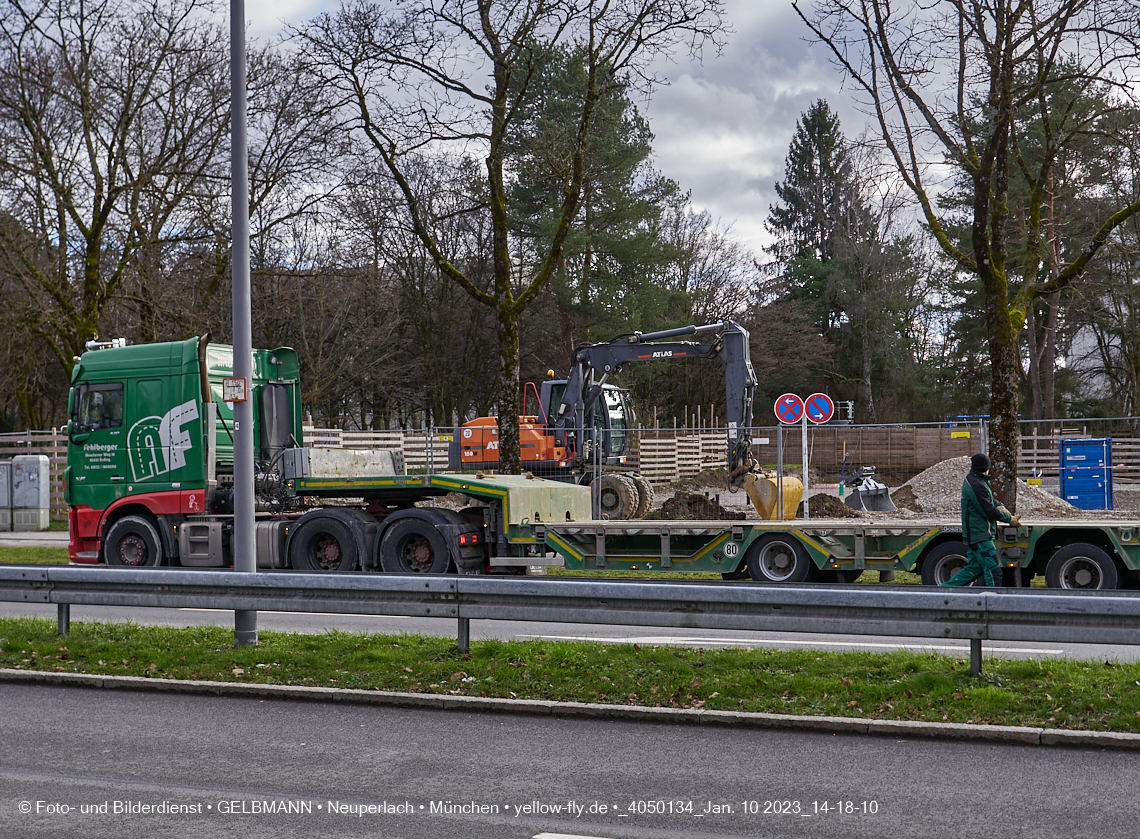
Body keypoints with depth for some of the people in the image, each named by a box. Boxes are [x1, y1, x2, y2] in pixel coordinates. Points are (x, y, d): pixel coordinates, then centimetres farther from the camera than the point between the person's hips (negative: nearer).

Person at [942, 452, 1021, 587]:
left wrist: (999, 505, 5)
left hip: (973, 534, 11)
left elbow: (990, 499, 25)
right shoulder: (976, 485, -21)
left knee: (974, 568, 17)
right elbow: (989, 512, -20)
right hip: (980, 536, -11)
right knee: (993, 571, -8)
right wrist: (1009, 519, -8)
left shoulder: (971, 480, 12)